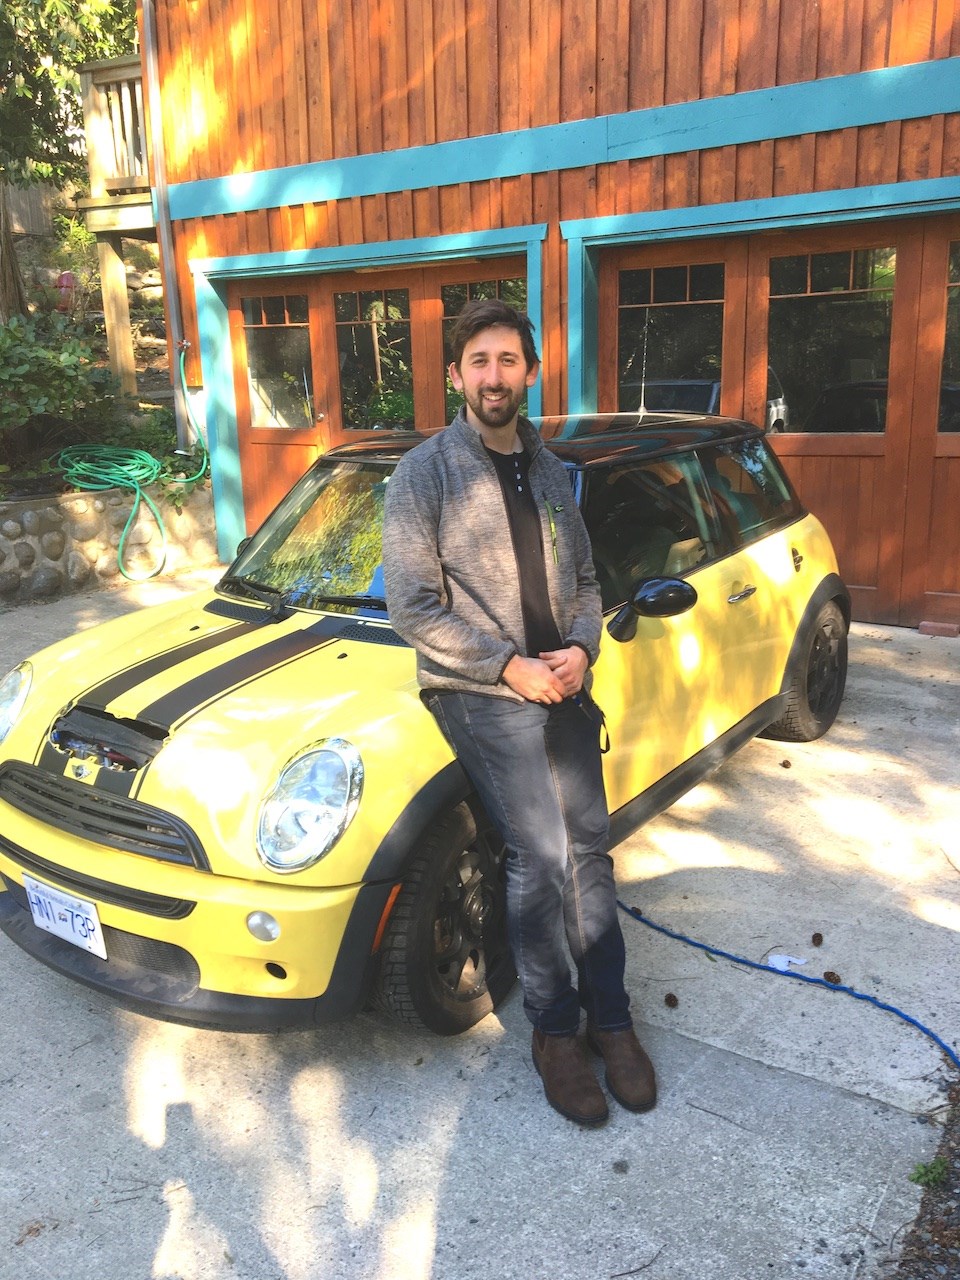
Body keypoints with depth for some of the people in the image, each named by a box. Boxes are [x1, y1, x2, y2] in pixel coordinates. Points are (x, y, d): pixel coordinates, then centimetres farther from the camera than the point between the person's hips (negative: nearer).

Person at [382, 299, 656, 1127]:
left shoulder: (550, 471, 11)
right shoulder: (424, 474, -6)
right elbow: (413, 608, -11)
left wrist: (582, 648, -5)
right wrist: (510, 667, -16)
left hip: (562, 687, 6)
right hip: (481, 693, -5)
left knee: (590, 847, 6)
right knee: (540, 857, -11)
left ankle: (610, 1015, 21)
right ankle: (556, 1028, 9)